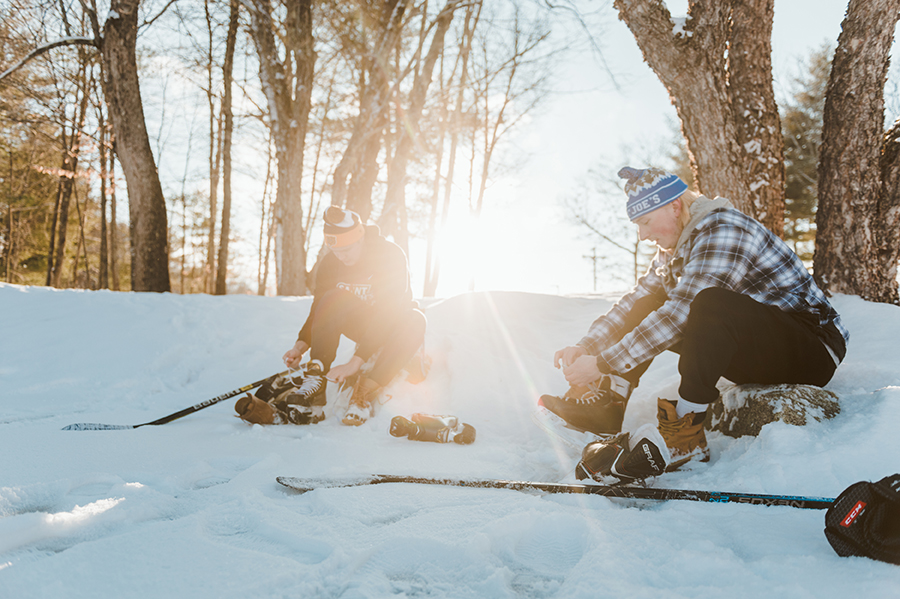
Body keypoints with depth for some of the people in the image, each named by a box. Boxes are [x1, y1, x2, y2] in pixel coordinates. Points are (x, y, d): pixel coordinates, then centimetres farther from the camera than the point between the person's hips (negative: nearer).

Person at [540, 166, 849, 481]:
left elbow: (680, 313, -29)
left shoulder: (723, 231, -22)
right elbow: (635, 301, 8)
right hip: (757, 353, 9)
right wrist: (586, 346, -8)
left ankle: (684, 434, -34)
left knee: (711, 305, -36)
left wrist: (603, 364, -28)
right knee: (648, 306, 3)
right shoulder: (675, 245, 8)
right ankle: (607, 403, -7)